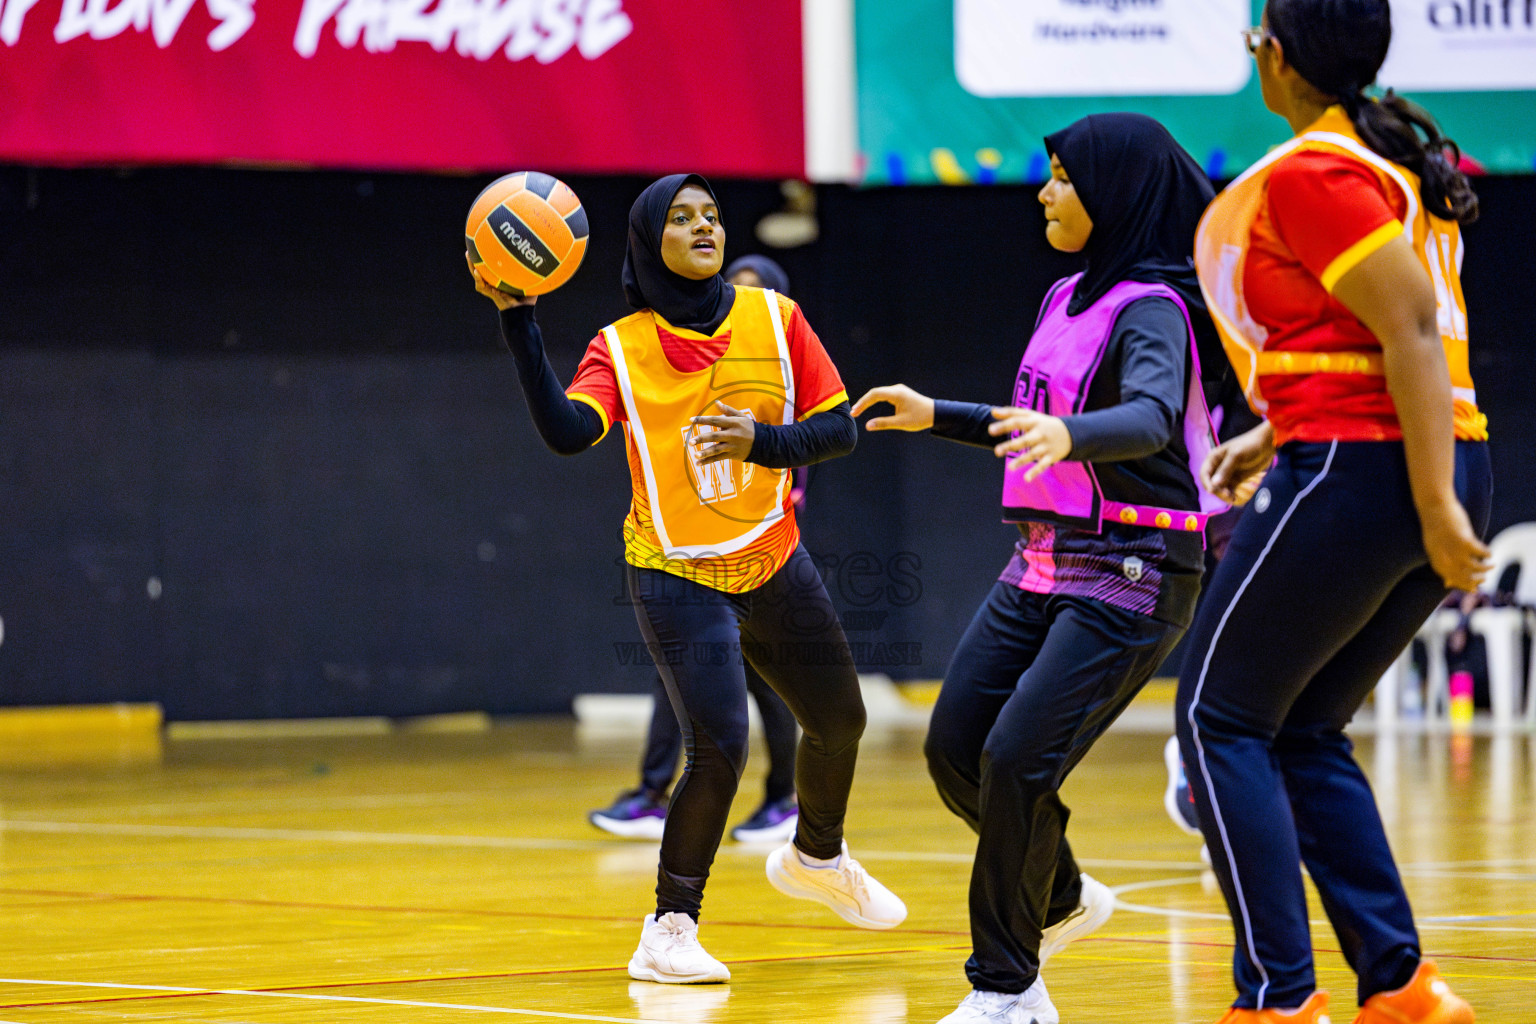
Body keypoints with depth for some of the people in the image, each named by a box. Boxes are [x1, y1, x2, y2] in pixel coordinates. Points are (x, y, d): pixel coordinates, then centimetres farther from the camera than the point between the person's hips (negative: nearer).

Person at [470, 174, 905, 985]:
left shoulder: (775, 320, -4)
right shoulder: (622, 349, -10)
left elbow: (839, 430, -3)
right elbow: (565, 431, -28)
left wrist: (761, 441, -21)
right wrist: (517, 323, -34)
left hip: (773, 561, 5)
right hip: (677, 576, -4)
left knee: (838, 720, 20)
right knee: (718, 748, -20)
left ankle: (815, 858, 50)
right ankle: (670, 931, -5)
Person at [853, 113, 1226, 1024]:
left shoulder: (1150, 310, -14)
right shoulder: (1070, 298, 13)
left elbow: (1149, 419, -35)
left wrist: (1067, 435, -53)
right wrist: (938, 417, 31)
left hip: (1129, 581, -9)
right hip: (1043, 565, 9)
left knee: (1017, 761, -17)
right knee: (956, 748, 9)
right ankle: (1060, 900, 33)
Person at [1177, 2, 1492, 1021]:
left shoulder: (1309, 174, -12)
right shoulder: (1399, 162, 16)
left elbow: (1412, 328, -20)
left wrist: (1436, 510, -23)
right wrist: (1275, 437, 26)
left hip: (1352, 471, -9)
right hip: (1445, 469, 9)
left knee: (1221, 718, 3)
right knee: (1304, 735, 17)